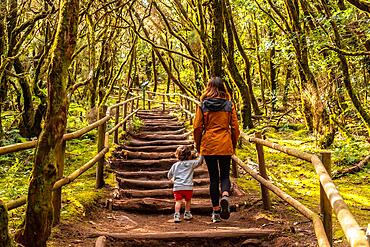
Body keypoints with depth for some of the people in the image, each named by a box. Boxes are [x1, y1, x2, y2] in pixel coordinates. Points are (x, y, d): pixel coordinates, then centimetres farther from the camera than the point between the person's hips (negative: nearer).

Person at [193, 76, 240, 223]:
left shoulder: (203, 106, 0)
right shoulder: (229, 105, 1)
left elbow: (197, 128, 0)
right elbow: (235, 127, 3)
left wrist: (198, 146, 12)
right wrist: (234, 145, 16)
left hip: (208, 146, 0)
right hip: (225, 146, 0)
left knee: (213, 177, 9)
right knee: (225, 175, 12)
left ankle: (216, 211, 11)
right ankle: (225, 195, -19)